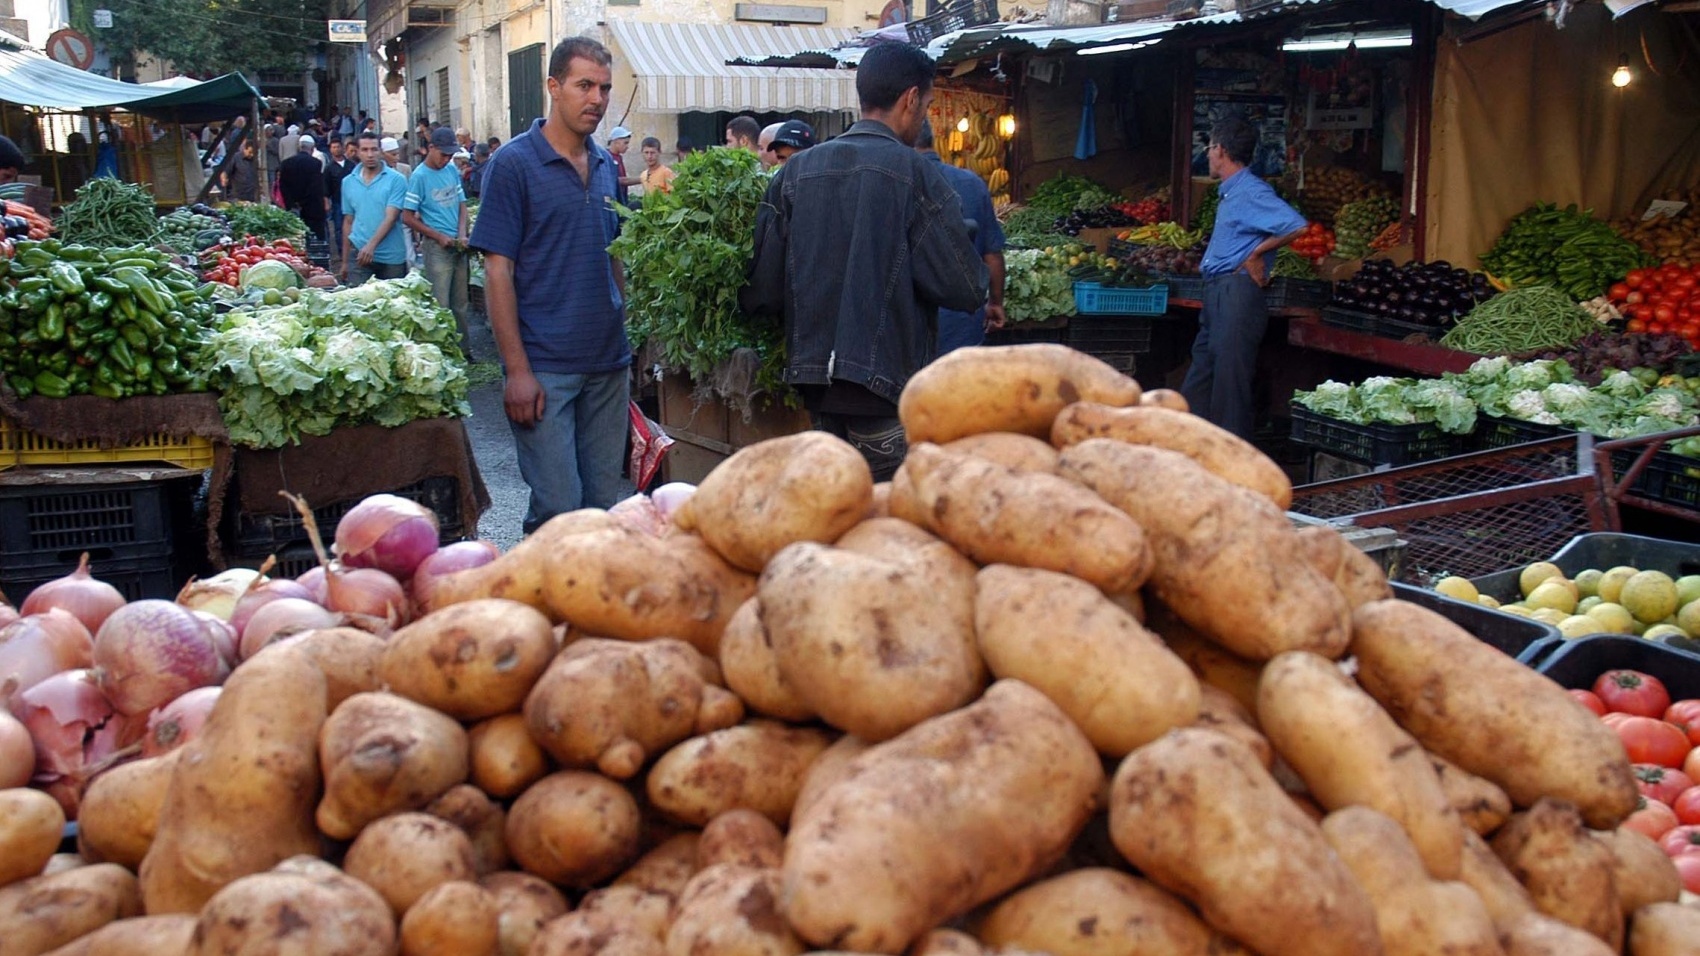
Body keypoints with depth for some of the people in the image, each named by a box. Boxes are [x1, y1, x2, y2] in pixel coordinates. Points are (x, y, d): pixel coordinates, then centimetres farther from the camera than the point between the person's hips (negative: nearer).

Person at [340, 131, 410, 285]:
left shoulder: (396, 180, -3)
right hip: (359, 255, 2)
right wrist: (345, 260, 15)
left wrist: (371, 245, -25)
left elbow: (390, 218, -12)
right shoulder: (348, 182, 10)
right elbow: (348, 222, 16)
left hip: (392, 257, -2)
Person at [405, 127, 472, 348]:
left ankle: (464, 347, 23)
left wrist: (462, 233, -2)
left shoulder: (452, 170, 7)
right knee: (441, 305, -4)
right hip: (436, 247, -6)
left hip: (458, 246, 6)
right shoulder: (420, 176, -10)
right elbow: (408, 217, -9)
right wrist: (438, 236, -13)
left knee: (460, 302, 13)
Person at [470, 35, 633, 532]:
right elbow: (498, 269, -10)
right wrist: (517, 369, -15)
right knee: (558, 508, -5)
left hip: (608, 363, 6)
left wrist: (626, 336, 13)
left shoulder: (606, 165, 11)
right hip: (544, 367, -6)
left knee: (608, 504, 11)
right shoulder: (514, 163, -7)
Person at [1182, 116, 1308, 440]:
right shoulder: (1231, 193, 17)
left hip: (1236, 294, -10)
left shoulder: (1251, 192, -13)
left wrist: (1256, 255, -15)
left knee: (1229, 381, -7)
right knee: (1198, 384, 14)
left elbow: (1296, 226, -24)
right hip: (1217, 294, 10)